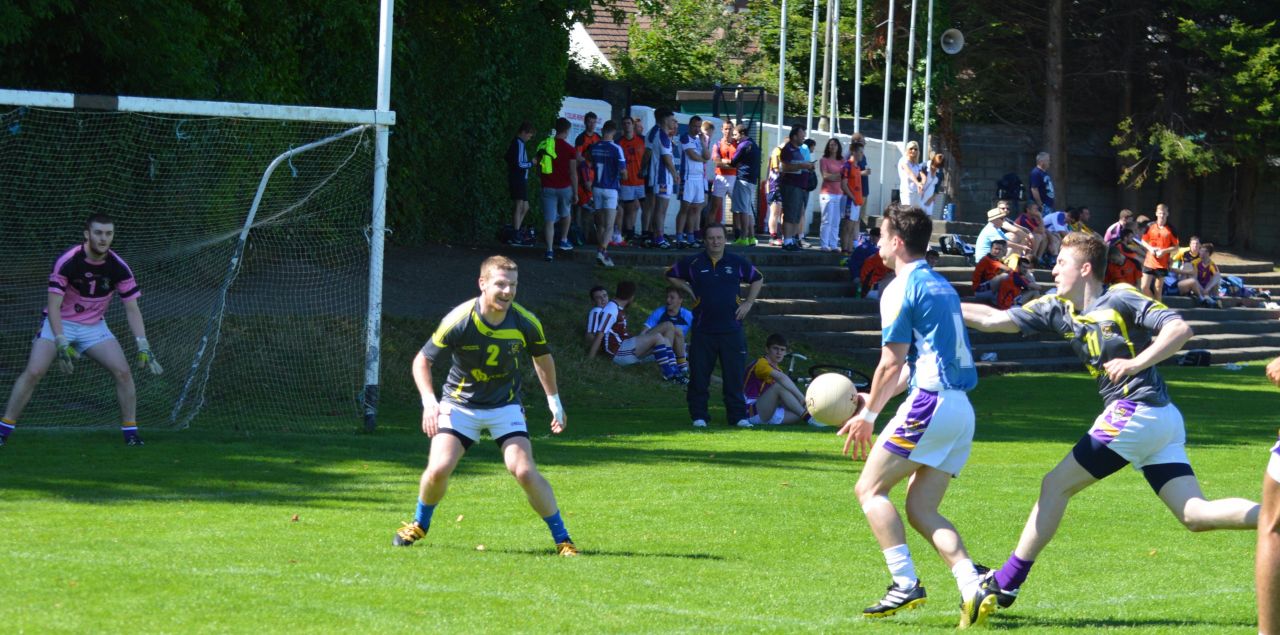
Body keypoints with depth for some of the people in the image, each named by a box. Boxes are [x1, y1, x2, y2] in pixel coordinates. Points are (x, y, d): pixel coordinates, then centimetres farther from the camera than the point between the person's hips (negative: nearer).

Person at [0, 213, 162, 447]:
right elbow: (53, 306, -22)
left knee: (123, 372, -12)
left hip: (94, 326, 3)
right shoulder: (67, 262, -23)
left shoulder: (119, 268, -13)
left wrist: (143, 347, -16)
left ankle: (130, 430, 2)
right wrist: (62, 344, -31)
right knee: (33, 373, -17)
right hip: (59, 324, -3)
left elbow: (132, 309, -7)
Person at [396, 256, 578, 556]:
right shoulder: (458, 321, -22)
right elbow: (422, 360, -13)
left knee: (525, 472, -16)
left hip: (505, 405, 1)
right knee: (439, 468, -15)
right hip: (460, 404, -1)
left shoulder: (526, 323, -14)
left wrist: (555, 401, 12)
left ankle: (562, 539, -1)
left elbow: (543, 357, 8)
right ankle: (420, 525, 16)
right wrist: (429, 401, -26)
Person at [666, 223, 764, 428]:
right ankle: (699, 415, 9)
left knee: (735, 375, 0)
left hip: (731, 329, 0)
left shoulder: (737, 263, 6)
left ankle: (738, 416, 6)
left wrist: (748, 303, 10)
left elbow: (758, 279, 21)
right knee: (699, 376, 1)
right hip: (702, 330, 0)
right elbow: (671, 275, 18)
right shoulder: (693, 263, 3)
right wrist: (688, 290, 5)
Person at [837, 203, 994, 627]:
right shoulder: (941, 286, 21)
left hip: (930, 403, -8)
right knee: (921, 509, 9)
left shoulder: (901, 288, -6)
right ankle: (973, 588, -8)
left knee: (870, 489, 0)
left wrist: (869, 415, -1)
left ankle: (905, 583, -12)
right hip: (961, 409, 8)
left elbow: (893, 362, -10)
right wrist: (873, 401, 27)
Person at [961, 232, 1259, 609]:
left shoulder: (1120, 299, -5)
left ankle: (1005, 583, 5)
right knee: (1196, 515, -2)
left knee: (1055, 485, 0)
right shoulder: (1059, 309, 17)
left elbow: (1179, 328, -13)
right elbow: (996, 320, 18)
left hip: (1136, 411, -8)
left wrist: (1136, 363, -22)